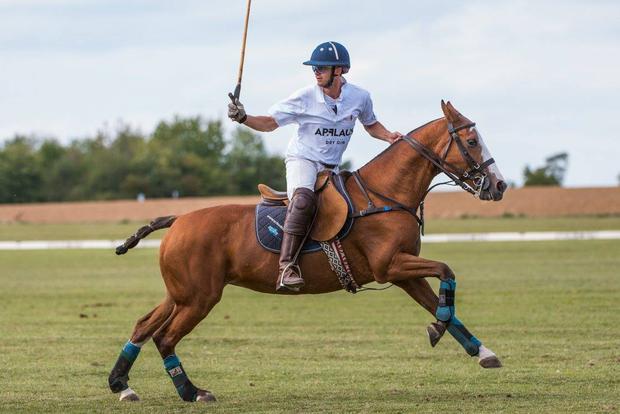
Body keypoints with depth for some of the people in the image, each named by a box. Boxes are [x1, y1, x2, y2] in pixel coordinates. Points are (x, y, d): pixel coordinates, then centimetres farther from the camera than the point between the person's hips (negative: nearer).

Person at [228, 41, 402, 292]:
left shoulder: (359, 98, 0)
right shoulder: (305, 98, -10)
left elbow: (371, 125, 19)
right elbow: (270, 122, -6)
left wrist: (389, 137, 0)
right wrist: (243, 118, -23)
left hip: (332, 168, 6)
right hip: (302, 160, -6)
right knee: (304, 198, -35)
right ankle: (287, 266, -44)